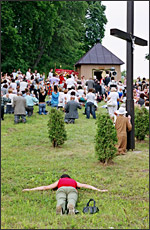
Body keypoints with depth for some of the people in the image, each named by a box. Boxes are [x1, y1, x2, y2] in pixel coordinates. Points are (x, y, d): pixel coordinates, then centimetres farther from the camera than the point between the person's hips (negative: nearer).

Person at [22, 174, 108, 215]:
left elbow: (45, 187, 40)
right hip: (72, 190, 0)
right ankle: (71, 208, -67)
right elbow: (86, 186, 38)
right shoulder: (74, 181, 43)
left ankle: (60, 208, -66)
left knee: (61, 202, -31)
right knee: (71, 202, -31)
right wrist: (99, 190, 42)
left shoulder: (59, 181, 41)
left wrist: (30, 189, 47)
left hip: (61, 190, 0)